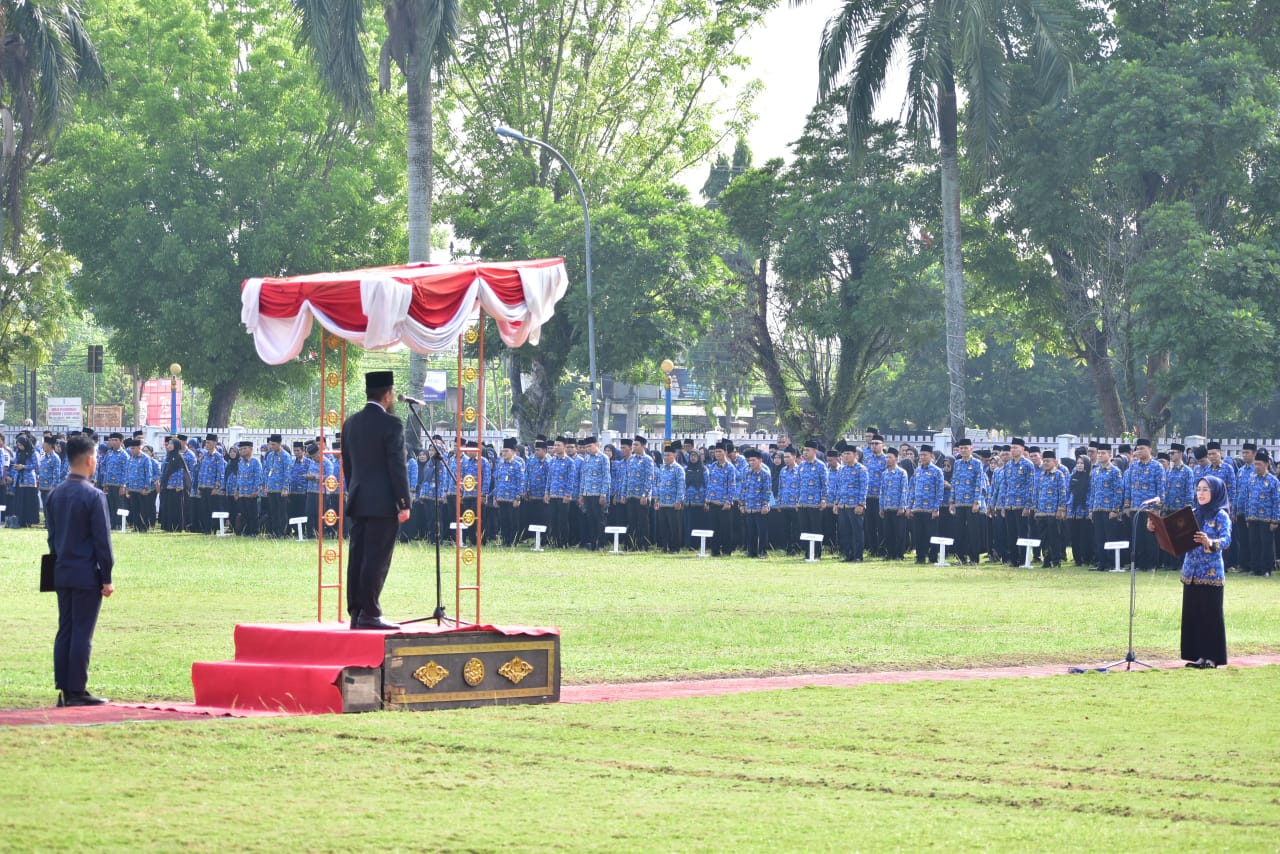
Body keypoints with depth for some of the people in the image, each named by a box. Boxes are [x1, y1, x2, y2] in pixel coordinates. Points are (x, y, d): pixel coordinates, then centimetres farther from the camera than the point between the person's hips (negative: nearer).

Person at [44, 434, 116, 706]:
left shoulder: (55, 494, 8)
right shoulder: (94, 496, -14)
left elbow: (51, 534, 13)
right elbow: (102, 540, -13)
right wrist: (107, 578, -8)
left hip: (62, 572, 7)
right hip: (87, 575, -7)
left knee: (64, 631, 9)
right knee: (82, 633, -3)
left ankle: (63, 690, 9)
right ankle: (77, 691, -3)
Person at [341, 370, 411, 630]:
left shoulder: (351, 422, 10)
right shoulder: (391, 424, -11)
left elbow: (347, 463, 15)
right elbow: (397, 467, -13)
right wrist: (404, 504, -10)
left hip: (358, 501, 7)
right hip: (383, 502, -7)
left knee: (358, 557, 8)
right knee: (377, 560, -6)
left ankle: (355, 613, 10)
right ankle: (369, 614, -8)